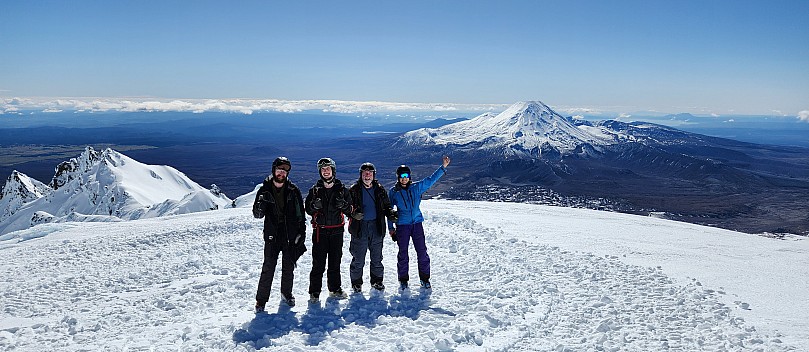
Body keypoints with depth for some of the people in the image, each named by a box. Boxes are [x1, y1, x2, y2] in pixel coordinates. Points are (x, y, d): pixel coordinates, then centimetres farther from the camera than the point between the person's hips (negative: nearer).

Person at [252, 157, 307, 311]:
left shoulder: (293, 190, 0)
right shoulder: (264, 190, -1)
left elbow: (300, 213, 5)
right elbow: (257, 215, -1)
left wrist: (301, 233, -1)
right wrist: (260, 207, -23)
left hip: (291, 236, 1)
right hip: (272, 236, -1)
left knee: (288, 268, 12)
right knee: (268, 269, -3)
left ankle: (287, 293, 32)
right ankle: (261, 299, 9)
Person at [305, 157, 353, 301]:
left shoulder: (342, 189, 5)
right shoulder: (315, 189, 5)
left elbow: (349, 210, 7)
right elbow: (308, 209, 5)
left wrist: (343, 205, -15)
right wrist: (314, 205, -17)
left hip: (336, 231, 1)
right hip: (320, 231, -1)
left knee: (335, 262, 10)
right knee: (318, 263, -2)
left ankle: (335, 289, 23)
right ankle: (314, 292, 7)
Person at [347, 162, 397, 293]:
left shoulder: (380, 190, 8)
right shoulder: (354, 190, 0)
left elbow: (386, 206, 14)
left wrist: (391, 214, -7)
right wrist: (353, 213, -23)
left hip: (376, 227, 3)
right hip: (359, 227, -2)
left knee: (377, 258, 12)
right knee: (358, 259, 2)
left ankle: (377, 281, 27)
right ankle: (356, 283, 18)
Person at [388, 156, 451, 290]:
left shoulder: (416, 187, 5)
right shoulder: (393, 192, 2)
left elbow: (431, 179, 10)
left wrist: (443, 167, 6)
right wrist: (391, 227, 7)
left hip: (417, 223, 1)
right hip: (402, 226, -1)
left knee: (422, 252, 1)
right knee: (403, 254, 5)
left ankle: (425, 279, 15)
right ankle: (403, 280, 19)